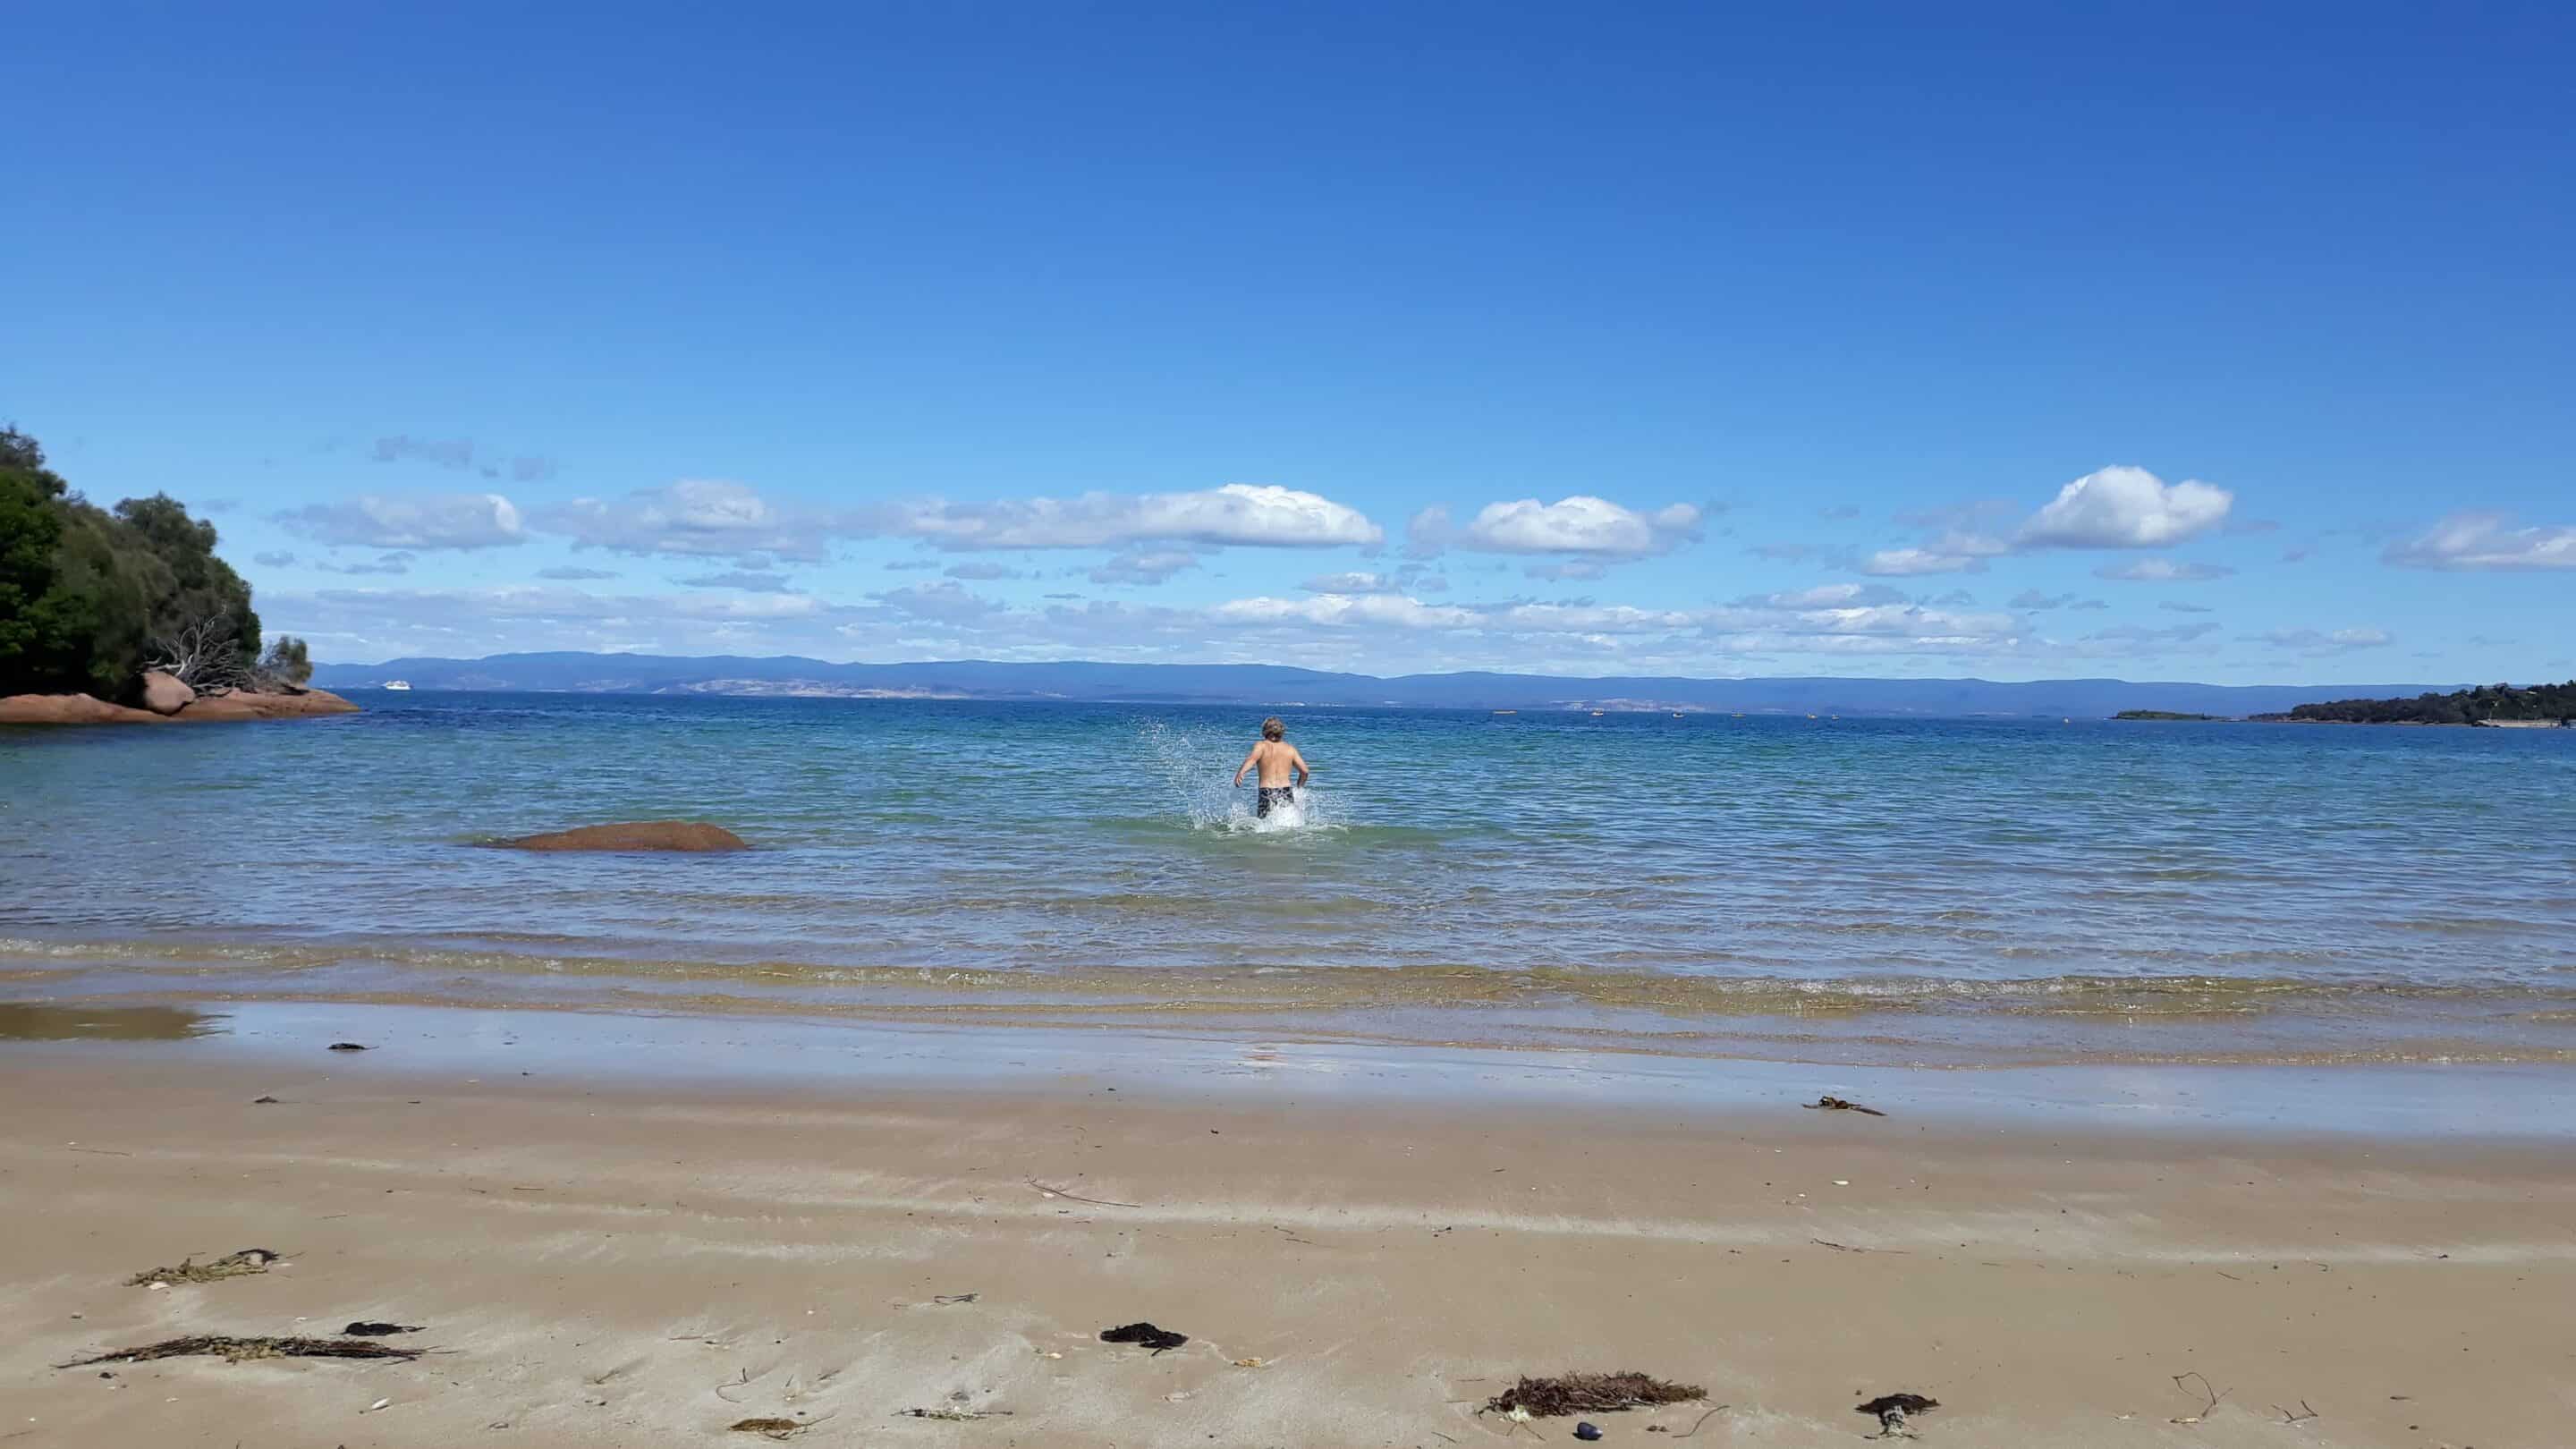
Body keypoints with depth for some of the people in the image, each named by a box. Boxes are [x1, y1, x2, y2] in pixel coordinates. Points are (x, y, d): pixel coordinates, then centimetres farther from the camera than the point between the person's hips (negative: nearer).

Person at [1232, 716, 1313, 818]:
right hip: (1286, 794, 2)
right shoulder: (1290, 749, 15)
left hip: (1267, 794, -2)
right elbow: (1305, 772, 10)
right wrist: (1299, 789, 27)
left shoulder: (1261, 746, 7)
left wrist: (1240, 773, -31)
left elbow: (1252, 758, -15)